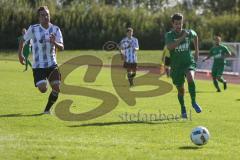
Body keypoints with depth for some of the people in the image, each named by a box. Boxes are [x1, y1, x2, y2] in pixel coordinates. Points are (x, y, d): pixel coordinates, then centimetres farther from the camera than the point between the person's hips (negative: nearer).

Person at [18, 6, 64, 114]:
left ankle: (47, 109, 13)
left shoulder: (56, 29, -2)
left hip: (52, 64, 3)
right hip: (38, 65, -2)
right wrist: (20, 54, 4)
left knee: (56, 88, -9)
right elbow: (23, 40, 9)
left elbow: (62, 47, -7)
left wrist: (54, 42, -27)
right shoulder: (33, 29, -7)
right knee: (43, 89, -15)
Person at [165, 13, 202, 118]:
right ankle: (183, 108, 34)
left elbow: (195, 36, 24)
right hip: (176, 65, 0)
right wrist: (182, 37, -30)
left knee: (190, 78, -30)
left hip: (189, 62, 0)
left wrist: (196, 51, 18)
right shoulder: (169, 35, -9)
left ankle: (194, 102, -14)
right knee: (180, 89, 8)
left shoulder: (189, 33, -1)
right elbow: (169, 47, -29)